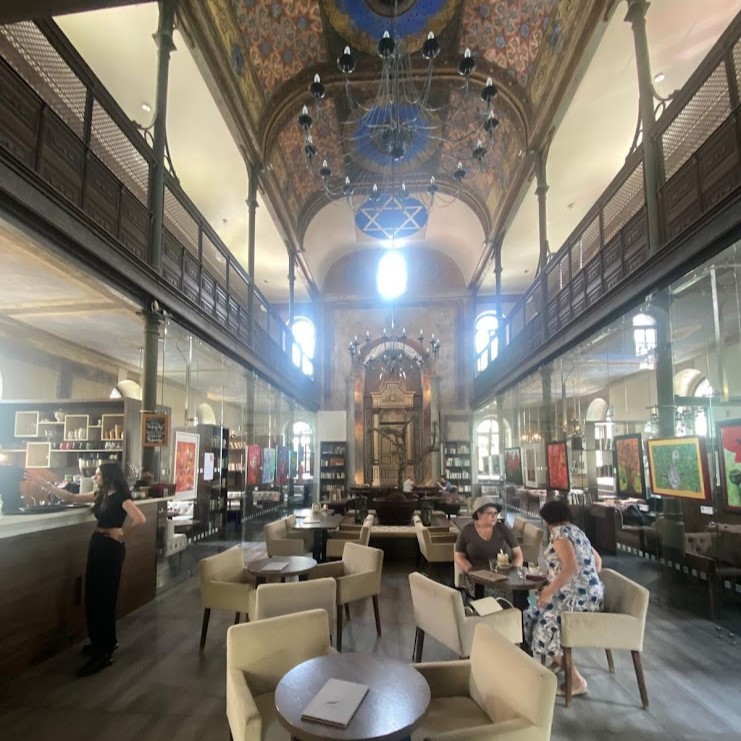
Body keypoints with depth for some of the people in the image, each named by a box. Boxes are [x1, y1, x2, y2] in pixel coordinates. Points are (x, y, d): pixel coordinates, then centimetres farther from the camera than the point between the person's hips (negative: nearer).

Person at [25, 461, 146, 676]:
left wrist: (122, 534, -17)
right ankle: (106, 641, 31)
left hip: (111, 548, -9)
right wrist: (45, 484, 12)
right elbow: (72, 498, 17)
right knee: (93, 596, 15)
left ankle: (104, 654, 6)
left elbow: (140, 519, -32)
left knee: (103, 598, -3)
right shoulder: (100, 495, 7)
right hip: (97, 545, 9)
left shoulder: (121, 496, -19)